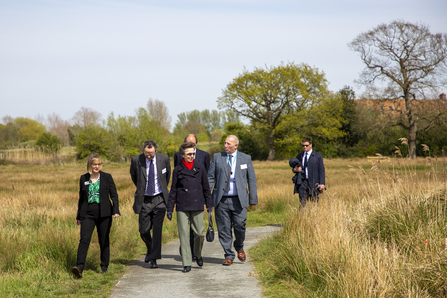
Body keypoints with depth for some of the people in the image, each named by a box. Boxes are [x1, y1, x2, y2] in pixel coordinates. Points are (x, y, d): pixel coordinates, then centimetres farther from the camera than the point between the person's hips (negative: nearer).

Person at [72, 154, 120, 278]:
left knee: (104, 240, 7)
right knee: (84, 239, -12)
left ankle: (104, 266, 21)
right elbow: (81, 198, 16)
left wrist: (116, 210, -11)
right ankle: (79, 267, -18)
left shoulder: (107, 177, 3)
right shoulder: (83, 178, 9)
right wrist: (78, 215, 17)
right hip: (88, 213, 1)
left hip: (104, 213, -1)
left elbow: (114, 195, 2)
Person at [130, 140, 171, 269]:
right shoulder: (136, 160, -9)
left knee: (157, 229, -10)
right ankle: (150, 249, 35)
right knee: (144, 230, 6)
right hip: (144, 200, 1)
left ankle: (153, 259, -5)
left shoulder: (164, 159, -6)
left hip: (159, 199, -1)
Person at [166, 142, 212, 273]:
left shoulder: (200, 168, 7)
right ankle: (187, 263, 2)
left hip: (197, 205, 1)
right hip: (182, 207, -1)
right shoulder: (178, 170, 5)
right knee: (184, 234, -3)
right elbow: (173, 190, 9)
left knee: (199, 233, -1)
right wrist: (170, 209, 5)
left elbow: (206, 187, 12)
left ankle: (198, 255, 28)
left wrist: (209, 204, 9)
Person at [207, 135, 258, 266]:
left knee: (239, 225, -8)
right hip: (221, 200, 1)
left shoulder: (246, 158, 6)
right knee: (224, 228, 0)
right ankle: (228, 255, 11)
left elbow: (251, 180, 8)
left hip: (238, 200, -1)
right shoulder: (217, 157, 6)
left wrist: (253, 199, 4)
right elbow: (210, 177, 7)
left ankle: (239, 247, 21)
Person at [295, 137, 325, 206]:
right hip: (303, 182, 3)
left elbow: (321, 170, 1)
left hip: (313, 182, -3)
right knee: (302, 203, -4)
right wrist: (295, 169, -5)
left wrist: (322, 184, -8)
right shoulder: (299, 156, 14)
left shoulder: (317, 156, 3)